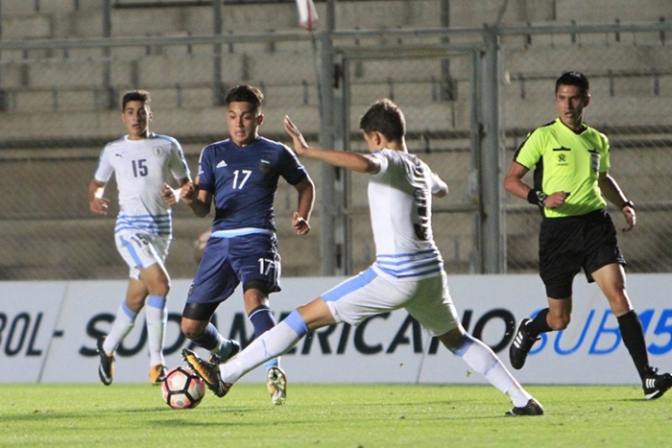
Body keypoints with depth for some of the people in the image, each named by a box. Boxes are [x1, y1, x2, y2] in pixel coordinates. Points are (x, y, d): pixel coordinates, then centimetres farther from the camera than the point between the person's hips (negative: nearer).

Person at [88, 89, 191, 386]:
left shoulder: (168, 146, 7)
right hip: (130, 228, -3)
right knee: (160, 283, -23)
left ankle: (108, 347, 35)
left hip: (161, 228, 3)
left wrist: (178, 195, -10)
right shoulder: (113, 151, 7)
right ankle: (156, 364, -20)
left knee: (137, 298, 8)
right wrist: (94, 198, -3)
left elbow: (187, 182, 13)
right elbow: (97, 183, 19)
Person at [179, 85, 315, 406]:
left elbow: (306, 186, 21)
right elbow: (203, 209, 10)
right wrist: (191, 199, -14)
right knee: (191, 327, 3)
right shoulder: (213, 154, 13)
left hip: (256, 238, -4)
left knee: (254, 297, -35)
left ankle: (274, 371, -37)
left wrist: (303, 216, 1)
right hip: (220, 242, 4)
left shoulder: (275, 154, 7)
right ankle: (225, 350, 36)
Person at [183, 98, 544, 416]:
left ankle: (226, 375, -4)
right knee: (456, 339, 29)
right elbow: (441, 189, 43)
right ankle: (522, 400, 23)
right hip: (431, 270, 7)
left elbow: (362, 163, -32)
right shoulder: (421, 168, 18)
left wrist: (306, 151, -27)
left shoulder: (389, 161, -6)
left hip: (395, 274, -7)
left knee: (306, 317, -3)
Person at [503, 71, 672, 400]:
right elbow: (511, 180, -3)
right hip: (558, 229, -2)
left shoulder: (598, 141, 12)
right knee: (559, 320, 5)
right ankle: (527, 331, 43)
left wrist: (624, 204, 13)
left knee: (618, 294, -17)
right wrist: (541, 198, -19)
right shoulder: (543, 137, -2)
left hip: (595, 225, 2)